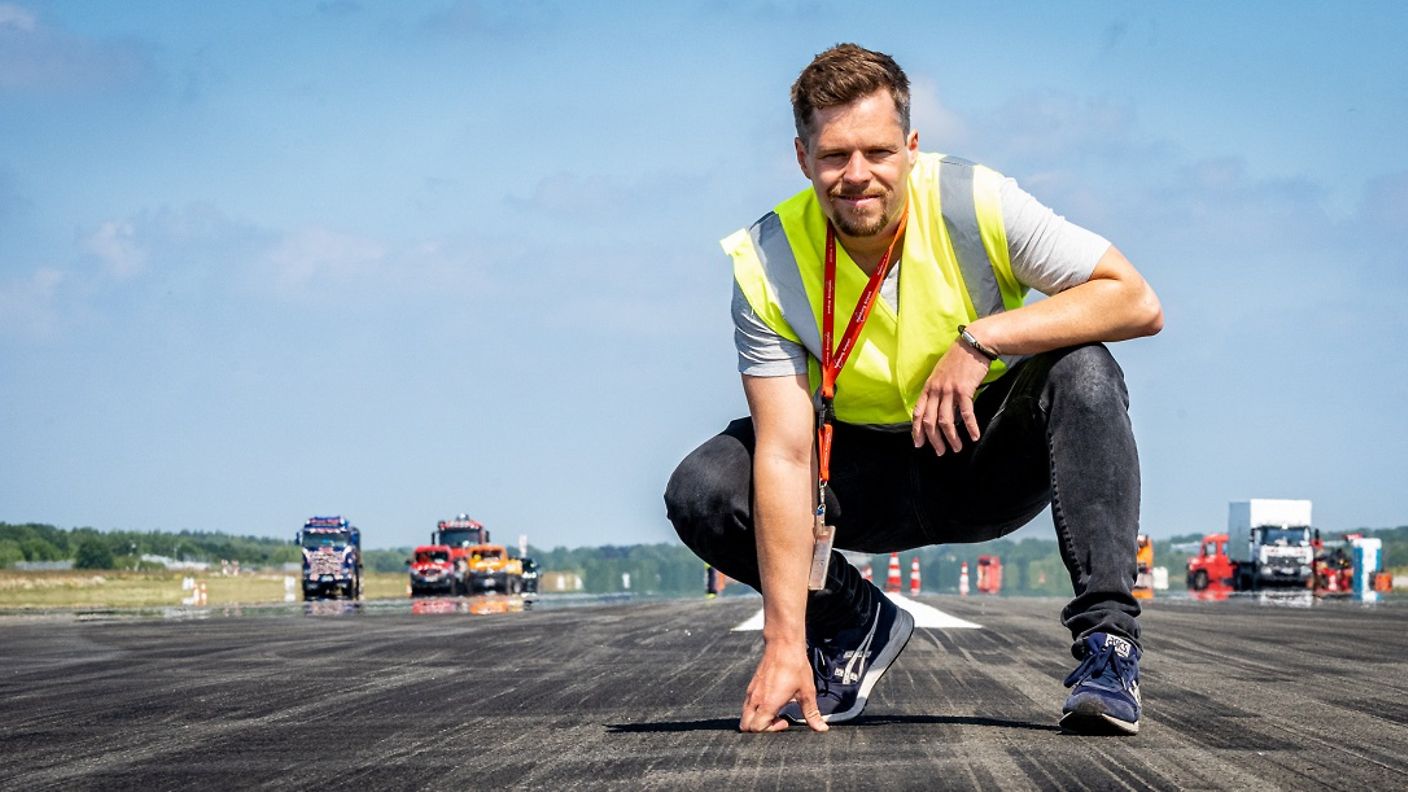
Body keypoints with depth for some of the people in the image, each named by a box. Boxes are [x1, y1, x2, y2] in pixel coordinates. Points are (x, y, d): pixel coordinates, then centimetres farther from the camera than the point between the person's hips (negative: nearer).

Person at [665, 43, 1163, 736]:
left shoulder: (973, 201, -21)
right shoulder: (767, 265, -19)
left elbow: (1138, 303, -22)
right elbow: (786, 455, -25)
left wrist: (983, 339, -34)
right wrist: (784, 643, -33)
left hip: (989, 461, -1)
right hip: (869, 477, 1)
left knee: (1081, 371, -30)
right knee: (701, 492, -21)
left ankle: (1107, 640, -25)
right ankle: (857, 621, 6)